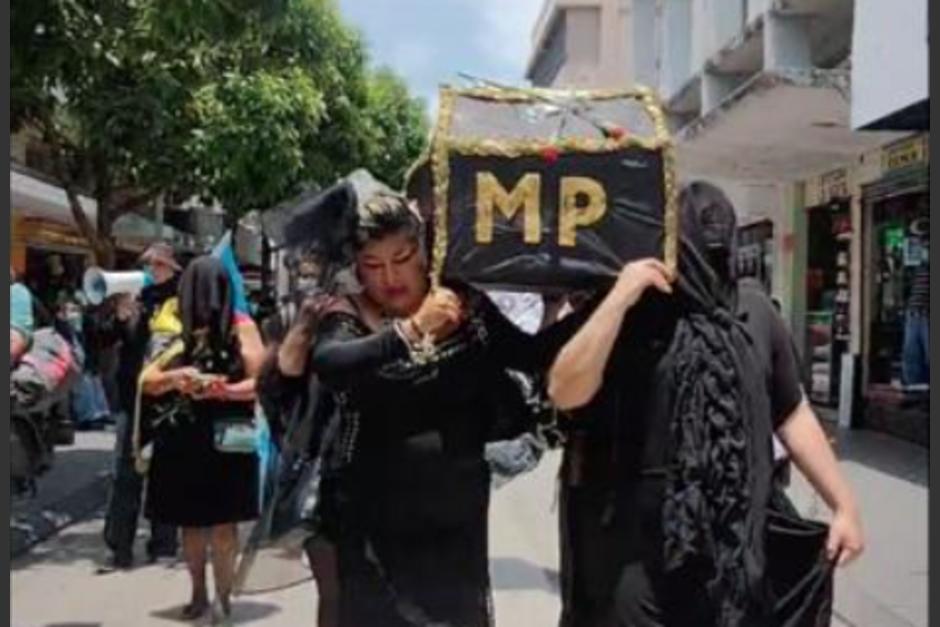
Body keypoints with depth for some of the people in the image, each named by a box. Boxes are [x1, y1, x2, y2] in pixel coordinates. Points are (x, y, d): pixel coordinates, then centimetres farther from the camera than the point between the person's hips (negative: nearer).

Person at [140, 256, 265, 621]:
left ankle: (223, 597, 11)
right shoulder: (182, 330, 8)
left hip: (224, 441, -4)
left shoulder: (240, 327, -2)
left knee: (222, 523, -2)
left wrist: (222, 390, -23)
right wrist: (175, 377, -15)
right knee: (190, 522, 10)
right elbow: (146, 381, 5)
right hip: (181, 440, 4)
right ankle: (198, 594, 24)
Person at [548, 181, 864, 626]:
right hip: (642, 543, -2)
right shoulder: (630, 317, -6)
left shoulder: (755, 314, 2)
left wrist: (844, 504, 6)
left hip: (740, 537, 3)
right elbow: (564, 393, -19)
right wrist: (618, 298, -22)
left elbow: (793, 415, 8)